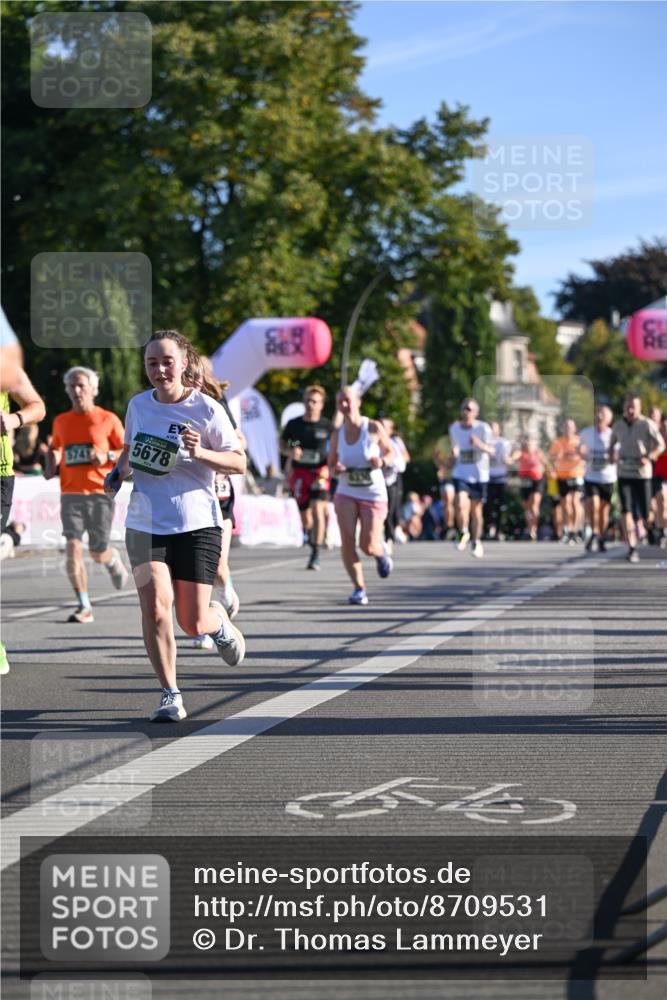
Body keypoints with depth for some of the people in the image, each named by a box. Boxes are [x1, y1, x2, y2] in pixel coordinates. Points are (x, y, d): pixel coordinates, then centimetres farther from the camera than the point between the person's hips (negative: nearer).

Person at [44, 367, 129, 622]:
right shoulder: (61, 421, 10)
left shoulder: (108, 419, 0)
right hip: (70, 494, 2)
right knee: (73, 548, -13)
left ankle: (114, 559, 41)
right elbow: (54, 448, 27)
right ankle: (84, 607, -8)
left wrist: (107, 456, -14)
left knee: (98, 553, 2)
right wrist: (51, 467, 7)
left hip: (100, 493, -2)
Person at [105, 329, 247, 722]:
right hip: (145, 523, 3)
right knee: (155, 606, -15)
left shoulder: (206, 409, -7)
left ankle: (221, 623, 37)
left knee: (193, 624, -2)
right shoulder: (138, 405, 5)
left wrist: (200, 453, -21)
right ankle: (170, 695, -1)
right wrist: (118, 472, 3)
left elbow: (239, 462, -4)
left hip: (197, 524, -3)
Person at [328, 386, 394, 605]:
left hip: (373, 494, -2)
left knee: (368, 546, -6)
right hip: (346, 493, 2)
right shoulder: (337, 435, -1)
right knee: (347, 541, -14)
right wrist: (336, 469, -14)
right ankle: (359, 588, -1)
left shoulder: (374, 428, -8)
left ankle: (382, 551, 33)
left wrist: (381, 461, -19)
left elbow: (391, 452, 4)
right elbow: (331, 464, 10)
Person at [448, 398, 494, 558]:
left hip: (479, 475, -1)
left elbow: (491, 450, -15)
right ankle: (463, 533, 1)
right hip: (460, 474, 1)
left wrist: (480, 444, -32)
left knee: (476, 510, 8)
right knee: (461, 505, -22)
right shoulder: (454, 428, 5)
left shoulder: (483, 428, -7)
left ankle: (477, 542, 26)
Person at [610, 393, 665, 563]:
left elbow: (660, 444, -3)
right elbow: (612, 443, 23)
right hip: (624, 472, 2)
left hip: (642, 472, -2)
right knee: (626, 511, -10)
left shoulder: (647, 424, -6)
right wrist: (612, 454, 2)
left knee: (644, 510, 2)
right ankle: (632, 549, -13)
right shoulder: (618, 425, 6)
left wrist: (648, 457, -19)